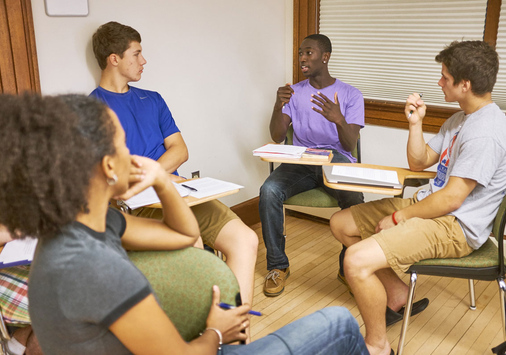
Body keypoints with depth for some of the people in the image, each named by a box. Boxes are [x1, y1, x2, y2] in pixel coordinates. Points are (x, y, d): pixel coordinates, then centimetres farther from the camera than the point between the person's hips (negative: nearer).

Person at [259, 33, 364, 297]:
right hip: (300, 162, 2)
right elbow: (278, 137, 3)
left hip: (337, 160, -2)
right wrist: (278, 107, -16)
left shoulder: (350, 95, 5)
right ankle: (278, 266, -12)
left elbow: (350, 145, -5)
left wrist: (339, 119, -26)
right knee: (269, 190, -29)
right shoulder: (294, 92, 13)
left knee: (353, 197, -35)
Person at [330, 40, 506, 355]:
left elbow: (451, 199, -24)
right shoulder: (461, 119, 11)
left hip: (455, 226, -10)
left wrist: (399, 219, -13)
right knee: (341, 224, 8)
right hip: (427, 204, 10)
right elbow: (419, 163, 15)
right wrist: (416, 123, 0)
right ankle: (397, 294, 16)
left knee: (357, 260, -28)